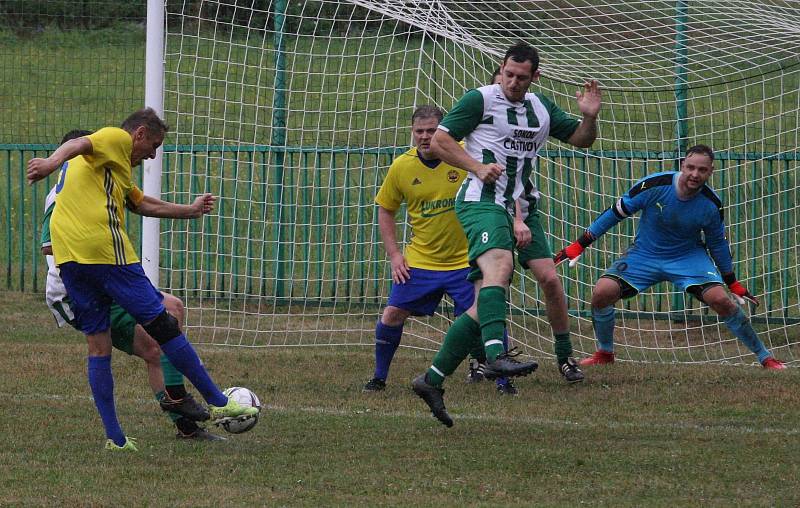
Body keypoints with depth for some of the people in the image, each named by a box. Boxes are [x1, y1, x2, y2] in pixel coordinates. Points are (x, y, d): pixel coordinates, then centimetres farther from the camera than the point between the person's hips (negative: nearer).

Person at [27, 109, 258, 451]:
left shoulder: (111, 166, 32)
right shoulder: (116, 139, 5)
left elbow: (142, 204, 43)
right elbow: (80, 144, -17)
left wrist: (190, 211, 55)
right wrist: (52, 162, -37)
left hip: (68, 258, 9)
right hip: (105, 250, -9)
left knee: (98, 345, 9)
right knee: (163, 325, -1)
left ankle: (114, 437, 5)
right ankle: (218, 404, 6)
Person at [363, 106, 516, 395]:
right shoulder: (401, 167, -4)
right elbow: (385, 209, 11)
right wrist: (394, 254, 3)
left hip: (466, 260, -2)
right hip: (419, 260, 2)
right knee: (392, 315, -5)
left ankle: (502, 380, 5)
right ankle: (379, 378, 14)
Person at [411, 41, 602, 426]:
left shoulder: (541, 108, 18)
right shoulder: (480, 100, -2)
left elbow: (581, 139, 24)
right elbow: (439, 141, -2)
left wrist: (589, 117, 3)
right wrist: (478, 167, -14)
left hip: (509, 209, 8)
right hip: (480, 202, -8)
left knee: (482, 306, 4)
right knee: (499, 265, -34)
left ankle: (432, 380, 10)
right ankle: (497, 355, -53)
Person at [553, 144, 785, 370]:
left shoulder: (712, 204, -17)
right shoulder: (653, 185, -23)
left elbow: (717, 243, 3)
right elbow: (616, 212, -10)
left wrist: (732, 282, 12)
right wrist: (578, 246, -7)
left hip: (689, 257, 0)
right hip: (644, 255, 0)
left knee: (720, 299, -23)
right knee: (602, 292, -20)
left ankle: (764, 357, -7)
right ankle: (605, 354, 6)